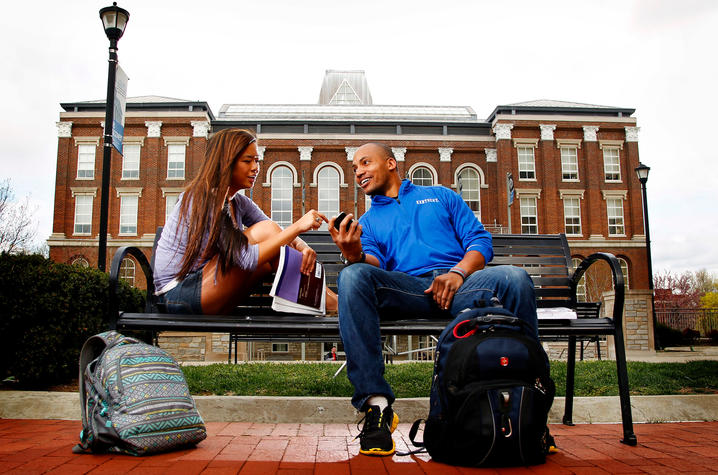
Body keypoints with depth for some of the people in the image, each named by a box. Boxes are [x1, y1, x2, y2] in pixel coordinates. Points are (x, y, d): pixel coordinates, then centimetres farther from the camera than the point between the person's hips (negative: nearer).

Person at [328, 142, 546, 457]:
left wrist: (458, 272, -7)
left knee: (514, 277, -31)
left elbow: (480, 241, 14)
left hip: (459, 284, 0)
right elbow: (375, 264, 7)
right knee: (353, 276, -31)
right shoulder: (367, 221, 28)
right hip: (406, 287, 0)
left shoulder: (440, 196, 26)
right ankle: (376, 405, -35)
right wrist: (355, 256, -18)